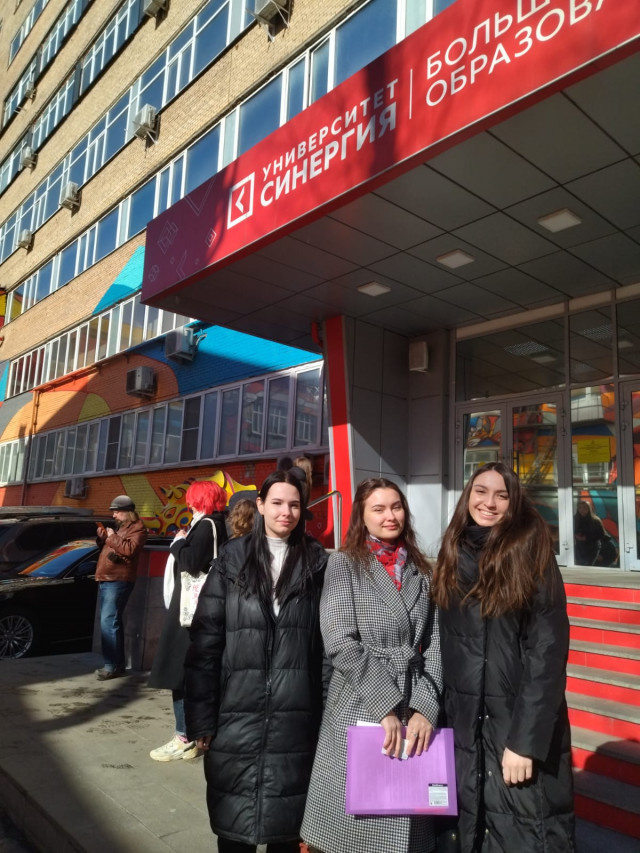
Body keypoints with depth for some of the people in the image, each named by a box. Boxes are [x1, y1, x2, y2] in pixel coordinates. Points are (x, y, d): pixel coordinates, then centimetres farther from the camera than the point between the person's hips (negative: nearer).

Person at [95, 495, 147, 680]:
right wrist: (102, 537, 10)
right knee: (112, 622, 12)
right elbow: (107, 547, 29)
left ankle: (112, 666, -12)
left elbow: (130, 549, -21)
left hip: (118, 581, -10)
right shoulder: (120, 527, 24)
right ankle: (118, 663, 19)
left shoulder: (137, 528, -7)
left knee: (108, 622, -15)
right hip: (107, 580, 10)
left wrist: (112, 537, -15)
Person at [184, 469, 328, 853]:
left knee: (287, 819, 12)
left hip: (296, 713, 1)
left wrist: (327, 707, 0)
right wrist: (202, 716, -5)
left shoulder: (317, 563, 3)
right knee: (233, 817, 10)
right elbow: (205, 639, -2)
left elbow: (328, 638, 3)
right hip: (237, 710, 0)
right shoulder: (232, 559, 0)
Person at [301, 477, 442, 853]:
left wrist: (425, 708, -9)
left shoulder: (421, 571, 10)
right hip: (359, 712, -3)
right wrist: (386, 706, -17)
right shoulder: (344, 564, -2)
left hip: (414, 714, 3)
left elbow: (434, 644, 4)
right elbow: (340, 643, -12)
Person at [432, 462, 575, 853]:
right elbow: (446, 647, 9)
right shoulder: (454, 558, 5)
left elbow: (548, 651, -14)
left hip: (521, 722, -4)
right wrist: (445, 715, 6)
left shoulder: (532, 554, -10)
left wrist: (526, 739, -18)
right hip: (465, 724, 5)